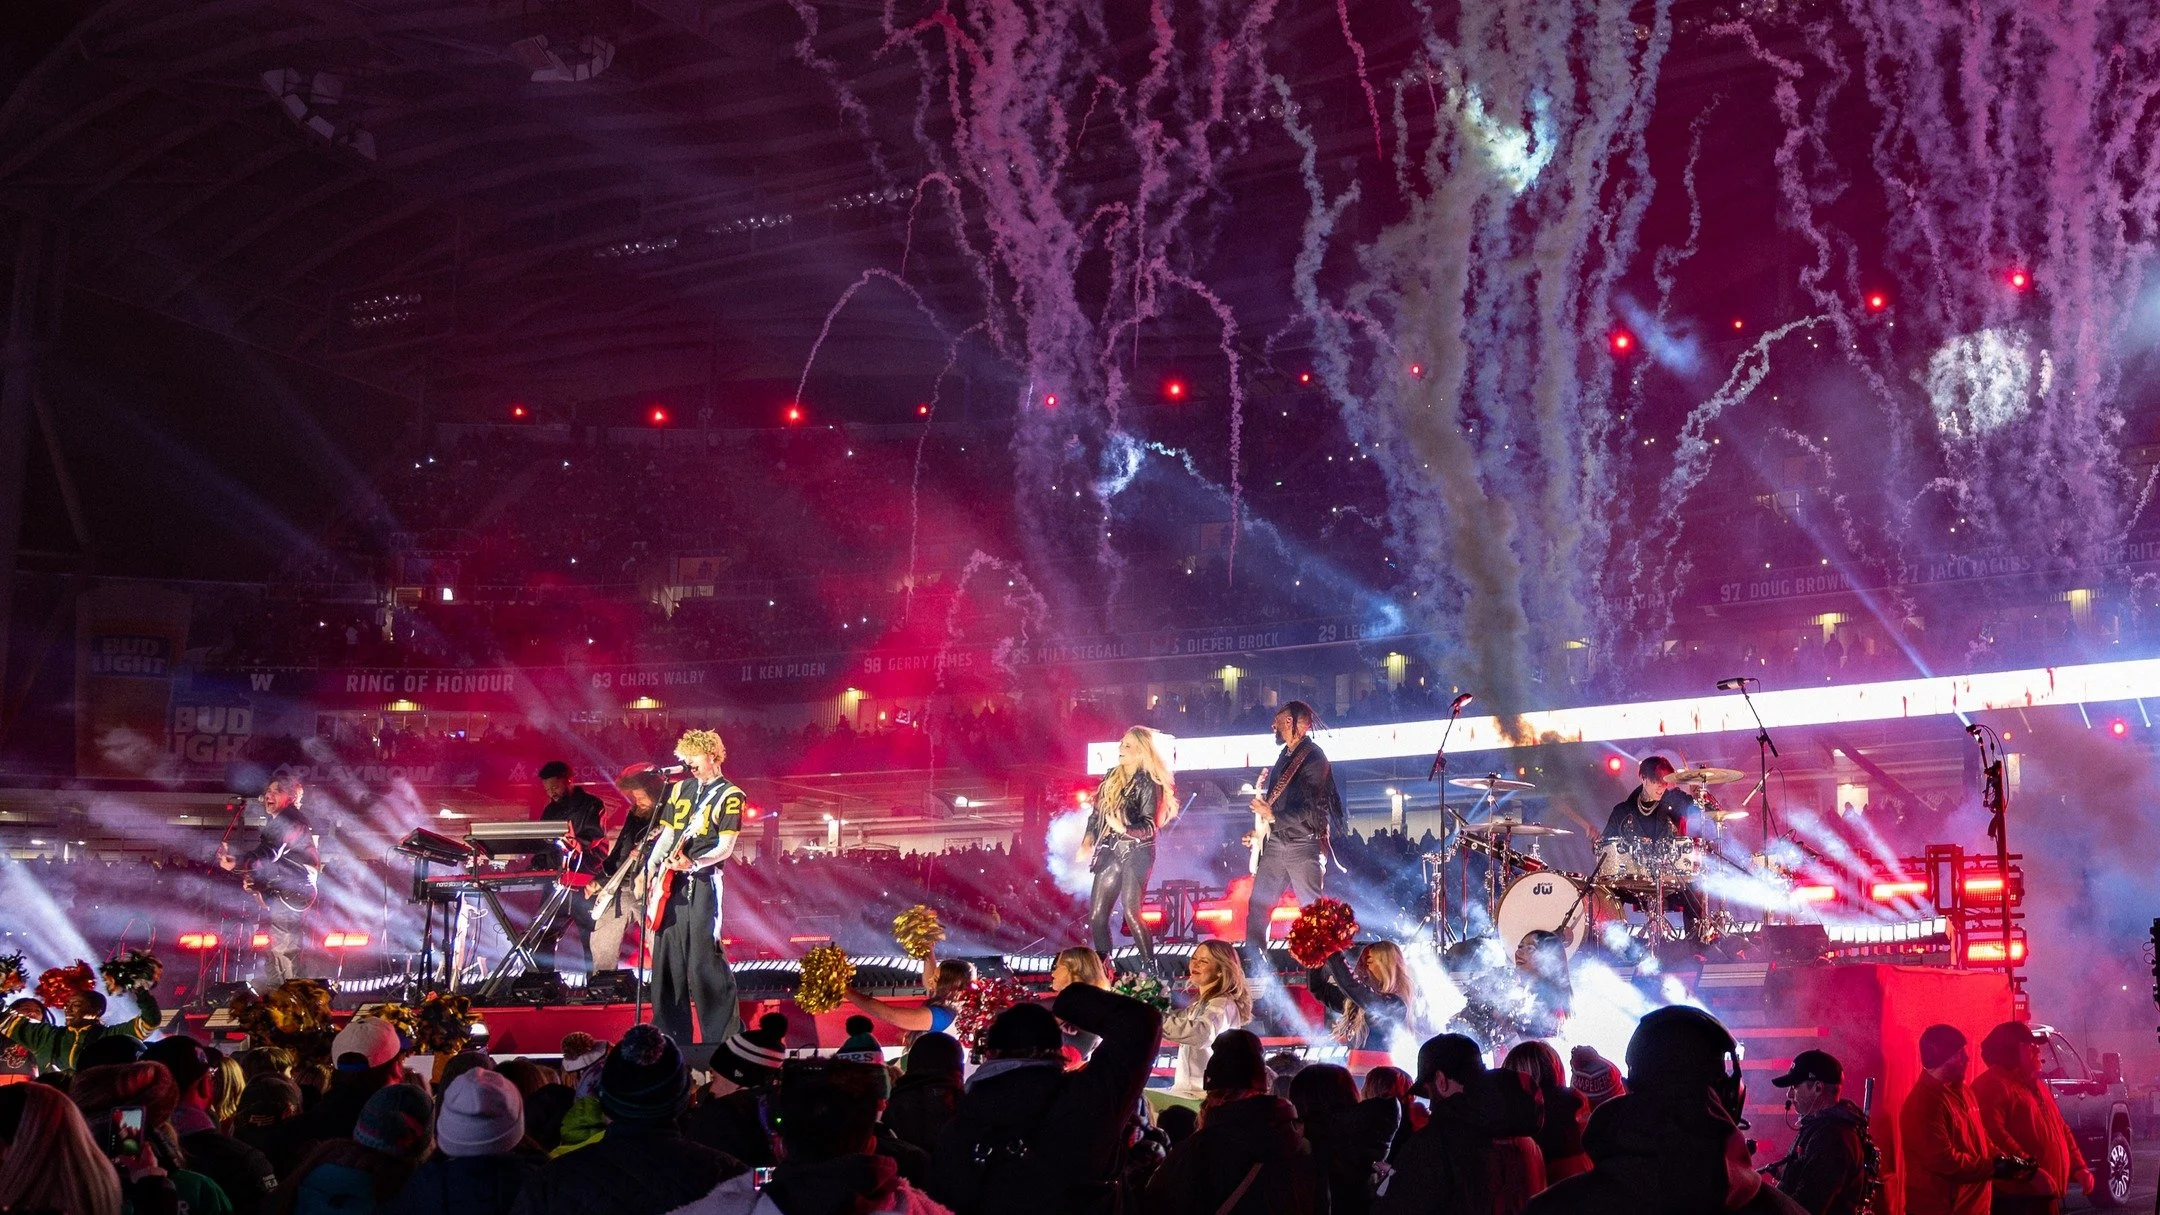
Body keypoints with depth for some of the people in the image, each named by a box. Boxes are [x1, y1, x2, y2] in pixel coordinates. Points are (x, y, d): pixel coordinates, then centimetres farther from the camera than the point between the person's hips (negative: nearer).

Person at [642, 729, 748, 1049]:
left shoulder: (729, 795, -3)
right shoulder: (680, 789, 16)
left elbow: (726, 846, -9)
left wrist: (694, 863, -23)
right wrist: (648, 871, 10)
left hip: (704, 881, -6)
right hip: (670, 881, 6)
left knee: (704, 960, -9)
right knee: (667, 957, 6)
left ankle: (723, 1033, -2)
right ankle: (671, 1033, 14)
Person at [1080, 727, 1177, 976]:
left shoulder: (1148, 784, -8)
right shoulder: (1111, 777, 12)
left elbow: (1149, 827, -13)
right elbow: (1096, 814, 15)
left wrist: (1123, 829, -31)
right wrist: (1088, 841, -1)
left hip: (1136, 852, -7)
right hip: (1111, 852, 7)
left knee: (1131, 913, -15)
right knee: (1097, 915, 3)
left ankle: (1150, 969, -6)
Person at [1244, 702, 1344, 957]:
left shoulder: (1313, 758, -12)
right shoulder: (1285, 756, 15)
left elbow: (1313, 811, -18)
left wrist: (1273, 816, -19)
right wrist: (1260, 828, 14)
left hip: (1303, 844, -8)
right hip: (1276, 842, 8)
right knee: (1258, 905, 6)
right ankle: (1253, 962, 11)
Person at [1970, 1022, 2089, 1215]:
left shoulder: (2035, 1085, 23)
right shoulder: (1992, 1085, -12)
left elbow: (2061, 1129, 29)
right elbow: (1993, 1135, -26)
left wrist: (2078, 1166, 16)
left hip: (2044, 1194, 11)